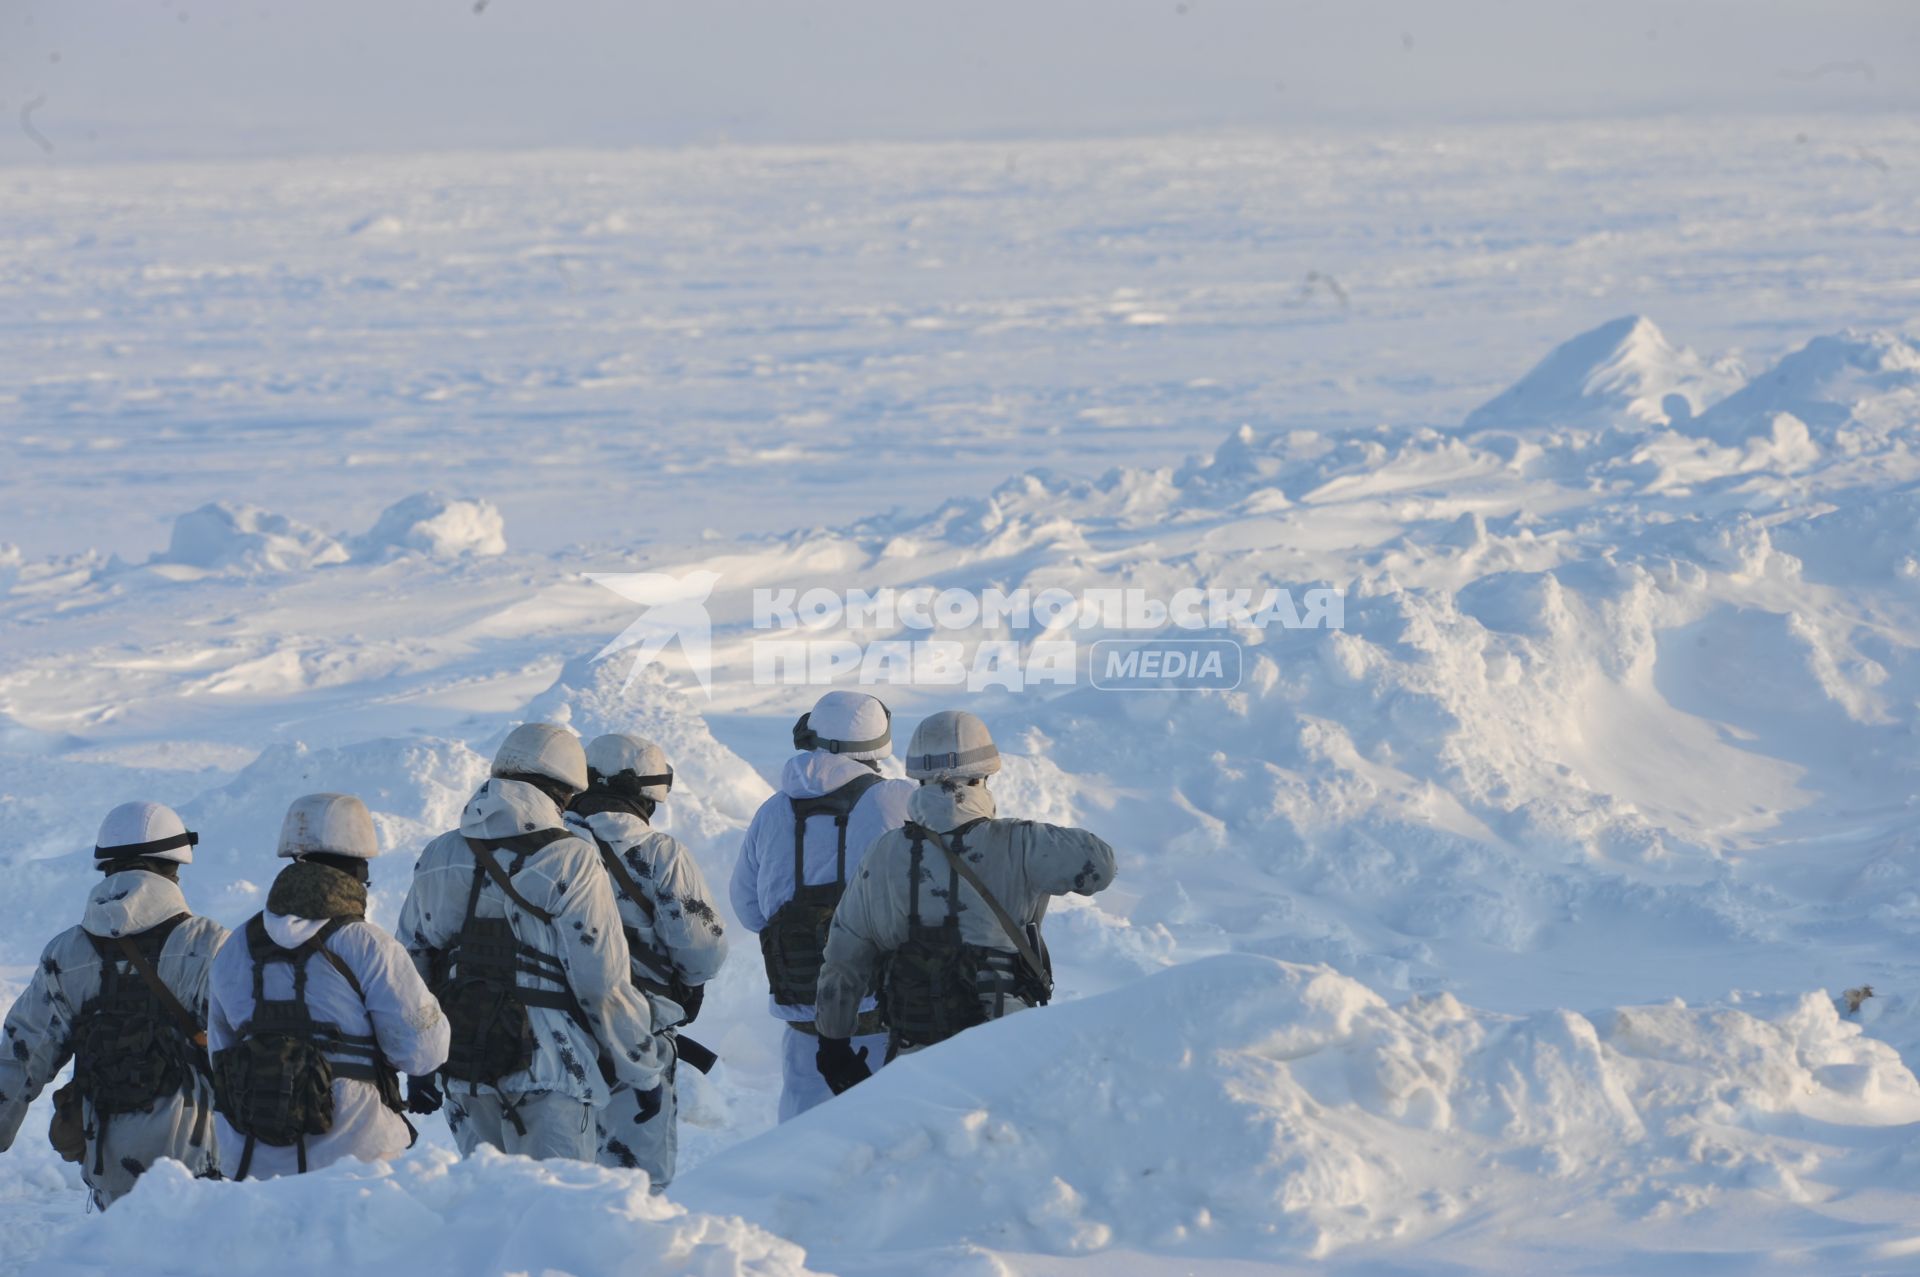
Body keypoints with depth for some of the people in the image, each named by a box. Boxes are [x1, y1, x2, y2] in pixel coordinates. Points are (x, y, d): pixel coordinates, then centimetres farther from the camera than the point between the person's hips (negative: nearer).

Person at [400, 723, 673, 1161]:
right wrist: (645, 1066, 2)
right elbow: (604, 982, -10)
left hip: (461, 1072, 5)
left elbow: (412, 963, 14)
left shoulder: (437, 859, 9)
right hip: (550, 1069, -5)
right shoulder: (571, 862, -9)